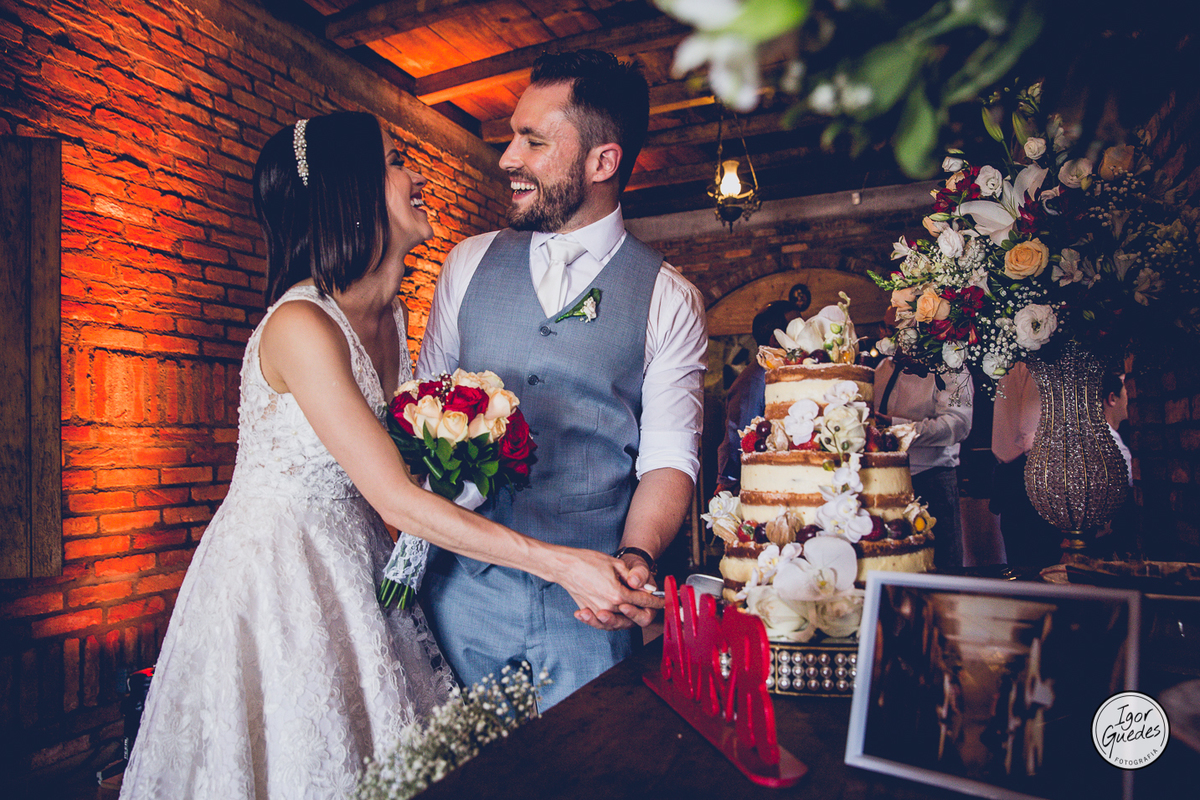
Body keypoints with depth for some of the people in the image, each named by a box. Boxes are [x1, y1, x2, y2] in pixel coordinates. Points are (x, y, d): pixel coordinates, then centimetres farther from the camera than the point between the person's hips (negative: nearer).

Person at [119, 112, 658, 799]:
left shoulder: (394, 315, 2)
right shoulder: (300, 324, -24)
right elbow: (396, 499, -28)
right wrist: (562, 564, -29)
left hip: (357, 563, 7)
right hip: (274, 574, -7)